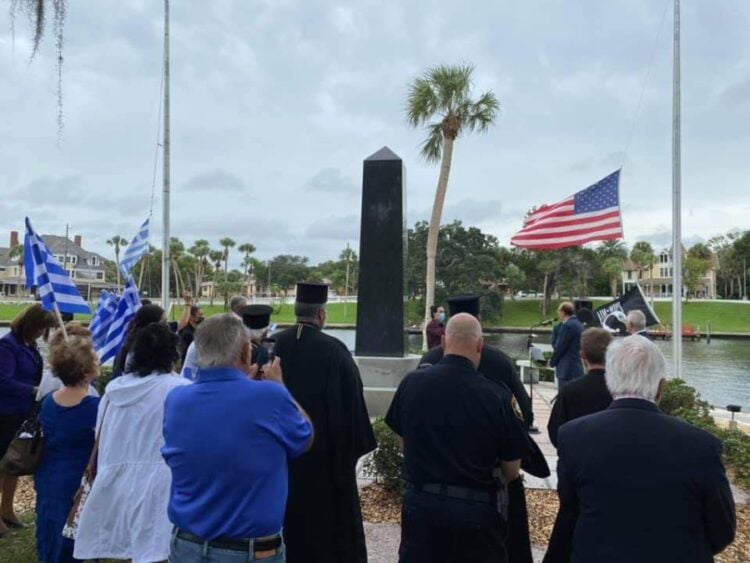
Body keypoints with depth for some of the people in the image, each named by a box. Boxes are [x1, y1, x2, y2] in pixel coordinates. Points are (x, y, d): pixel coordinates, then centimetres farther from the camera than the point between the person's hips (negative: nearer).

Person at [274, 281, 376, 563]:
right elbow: (351, 403, -14)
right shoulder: (334, 350, -18)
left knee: (285, 517, 19)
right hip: (323, 450, -4)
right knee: (332, 519, 11)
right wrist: (356, 446, -1)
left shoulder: (272, 345, -5)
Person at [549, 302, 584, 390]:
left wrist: (552, 362, 2)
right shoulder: (579, 324, 14)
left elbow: (560, 347, -14)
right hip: (577, 368, 9)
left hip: (567, 370, -9)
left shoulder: (568, 325, -15)